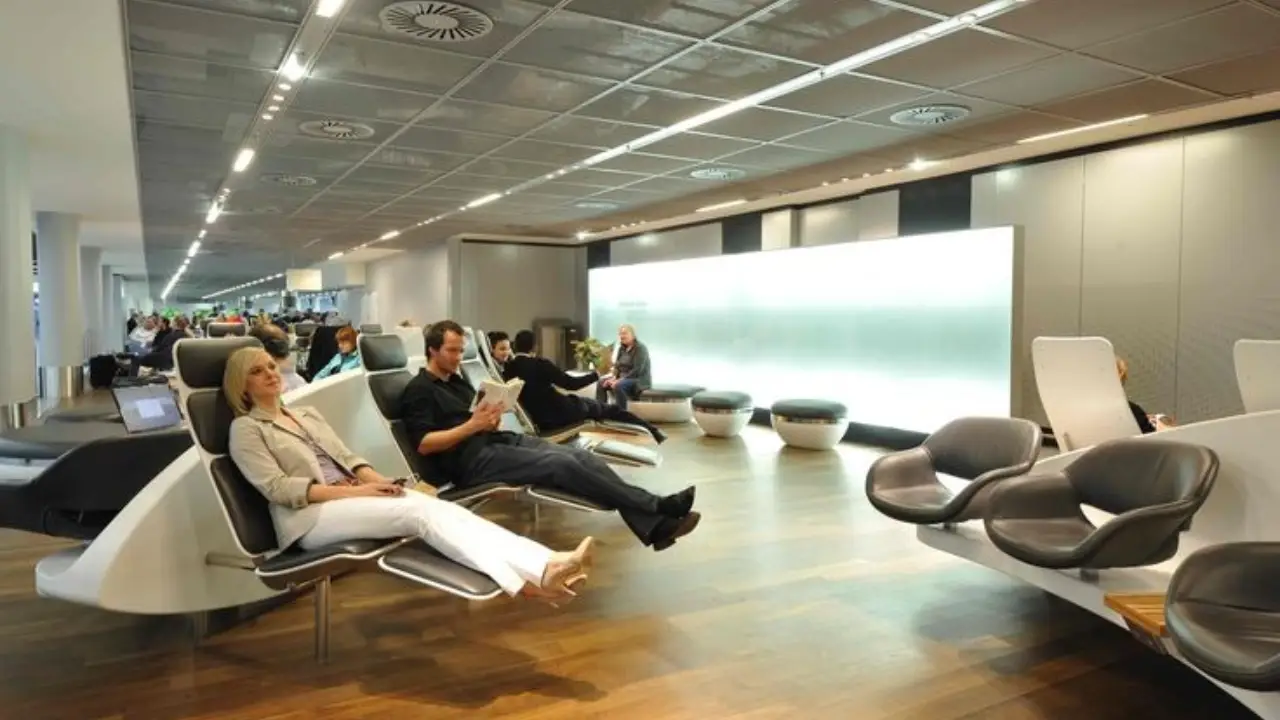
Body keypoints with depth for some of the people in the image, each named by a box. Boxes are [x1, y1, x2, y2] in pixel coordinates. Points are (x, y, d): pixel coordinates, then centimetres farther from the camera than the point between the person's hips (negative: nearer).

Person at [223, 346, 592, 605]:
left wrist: (376, 480, -6)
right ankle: (528, 580, -47)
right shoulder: (245, 429, 5)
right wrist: (353, 491, -18)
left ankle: (545, 566, -42)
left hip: (350, 495, 6)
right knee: (420, 510, -31)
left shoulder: (308, 414, 24)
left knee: (439, 506, -24)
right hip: (310, 516, -6)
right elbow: (277, 487, -8)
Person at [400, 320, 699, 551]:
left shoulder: (457, 380, 24)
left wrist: (491, 419, -3)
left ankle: (655, 526, -24)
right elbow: (424, 444, -13)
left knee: (582, 456, -14)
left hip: (499, 440, 8)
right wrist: (471, 426, -18)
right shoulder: (419, 391, 0)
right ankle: (657, 506, -21)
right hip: (471, 459, -8)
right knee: (563, 465, -25)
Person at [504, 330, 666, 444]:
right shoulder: (539, 364, -21)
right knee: (609, 409, 12)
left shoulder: (507, 370, -6)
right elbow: (572, 384, -17)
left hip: (540, 420, 6)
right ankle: (651, 431, 23)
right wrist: (597, 374, -6)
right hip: (561, 412, -6)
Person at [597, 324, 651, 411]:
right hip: (623, 378, 9)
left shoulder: (640, 348, -15)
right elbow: (617, 366, 13)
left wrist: (620, 380, -26)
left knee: (618, 386, -35)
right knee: (601, 383, -3)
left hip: (639, 380, -9)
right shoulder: (622, 348, 10)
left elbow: (637, 370, -23)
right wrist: (614, 378, -8)